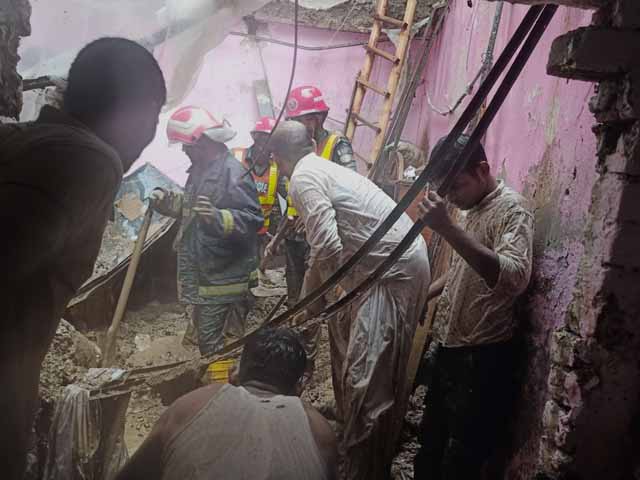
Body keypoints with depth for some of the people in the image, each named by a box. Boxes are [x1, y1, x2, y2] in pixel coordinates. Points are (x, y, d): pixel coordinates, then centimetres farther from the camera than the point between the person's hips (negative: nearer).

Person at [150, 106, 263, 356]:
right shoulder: (200, 169, 13)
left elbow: (253, 220, -24)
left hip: (223, 277, -10)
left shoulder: (232, 172, -17)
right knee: (204, 329, 20)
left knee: (214, 345, -7)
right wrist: (167, 201, 10)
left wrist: (218, 217, -38)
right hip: (202, 274, 10)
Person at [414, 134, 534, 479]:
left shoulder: (511, 209, -17)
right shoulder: (471, 208, 11)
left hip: (482, 357, -8)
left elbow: (515, 276, -36)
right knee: (431, 441, 22)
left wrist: (447, 229, -39)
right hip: (448, 347, 9)